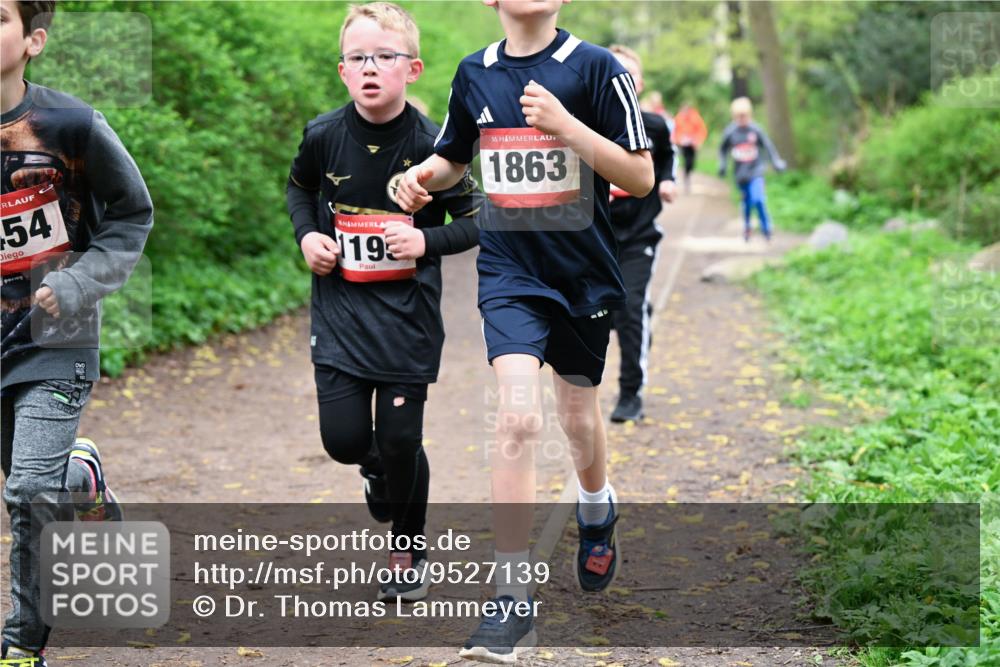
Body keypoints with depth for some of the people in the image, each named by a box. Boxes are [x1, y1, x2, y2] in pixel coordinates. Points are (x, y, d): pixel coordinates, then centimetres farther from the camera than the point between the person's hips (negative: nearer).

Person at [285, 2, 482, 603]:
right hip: (340, 311, 2)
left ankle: (408, 555, 25)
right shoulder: (323, 136, -6)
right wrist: (307, 235, -1)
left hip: (408, 317, -2)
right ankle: (376, 465, 35)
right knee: (344, 440, -4)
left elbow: (478, 219, -3)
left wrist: (426, 241, -19)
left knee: (400, 442, 1)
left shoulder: (431, 146, -13)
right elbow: (300, 187, 16)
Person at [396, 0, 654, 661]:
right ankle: (514, 601, -13)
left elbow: (641, 178, -10)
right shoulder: (475, 73, 4)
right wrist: (423, 177, -4)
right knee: (519, 416, -17)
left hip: (585, 272, -1)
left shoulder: (595, 67, -8)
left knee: (579, 419, 16)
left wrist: (565, 123, -23)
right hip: (509, 270, 1)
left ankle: (597, 514, 51)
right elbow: (453, 158, 20)